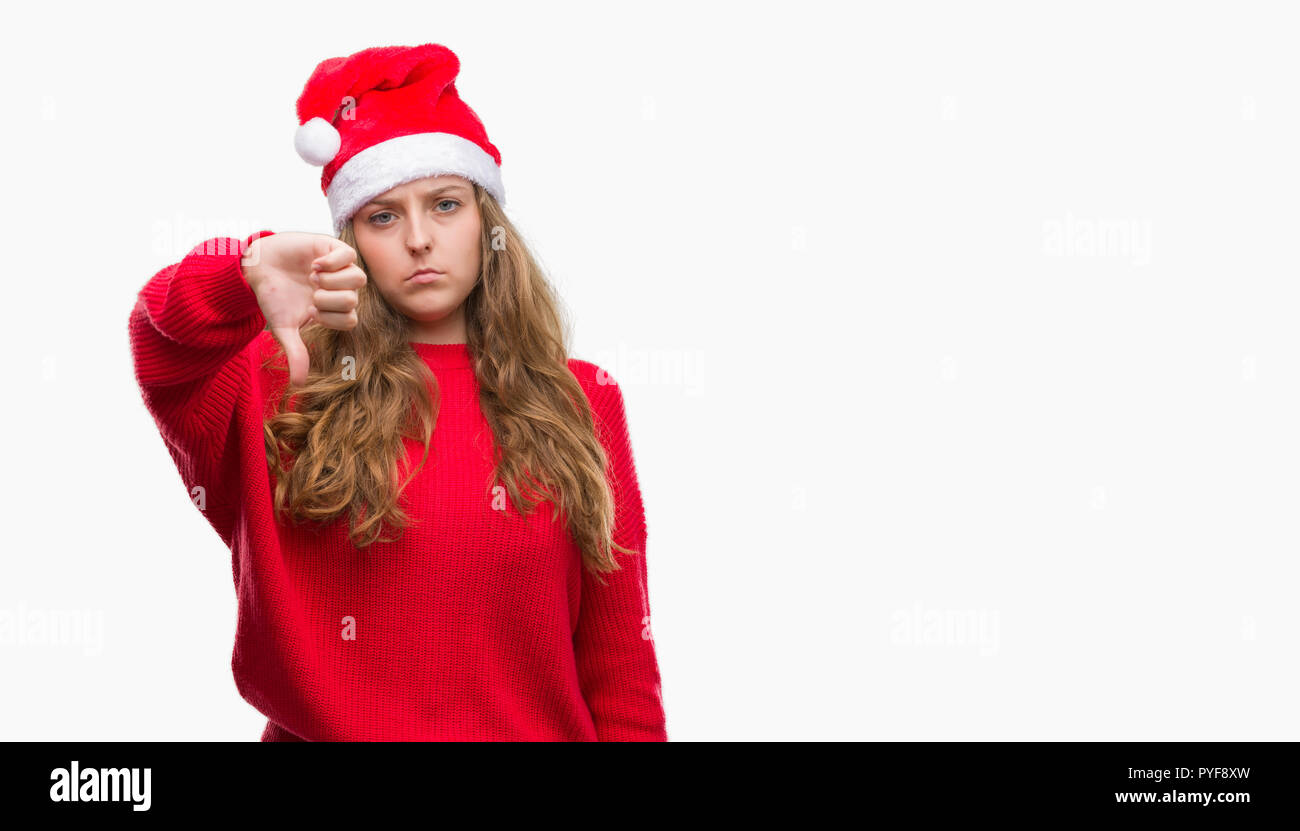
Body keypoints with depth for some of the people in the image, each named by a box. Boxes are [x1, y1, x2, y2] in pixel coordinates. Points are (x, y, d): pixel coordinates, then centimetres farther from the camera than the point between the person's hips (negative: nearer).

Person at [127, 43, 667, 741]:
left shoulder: (581, 402, 2)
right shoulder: (288, 382, -1)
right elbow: (163, 349, -23)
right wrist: (249, 269, -40)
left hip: (537, 729, 1)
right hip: (320, 729, 0)